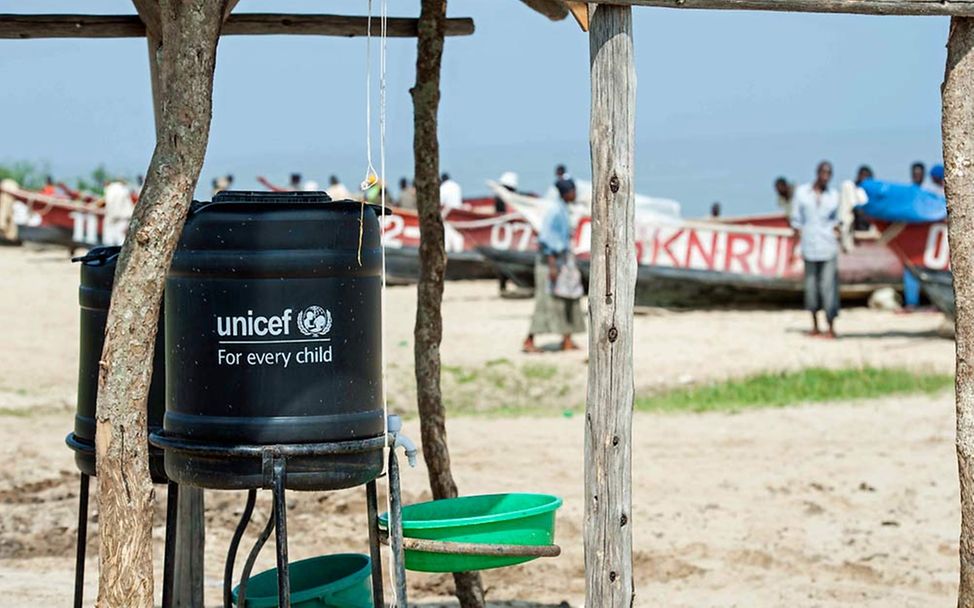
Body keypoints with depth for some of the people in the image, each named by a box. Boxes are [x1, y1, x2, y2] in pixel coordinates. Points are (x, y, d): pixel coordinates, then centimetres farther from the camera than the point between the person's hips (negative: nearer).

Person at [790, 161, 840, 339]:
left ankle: (831, 328, -3)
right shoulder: (801, 192, 5)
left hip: (828, 248, -1)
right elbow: (796, 220, 7)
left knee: (828, 287, -7)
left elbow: (835, 221, 16)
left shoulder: (833, 196, 7)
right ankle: (815, 326, 18)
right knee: (811, 287, 5)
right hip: (809, 247, 1)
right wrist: (799, 244, 2)